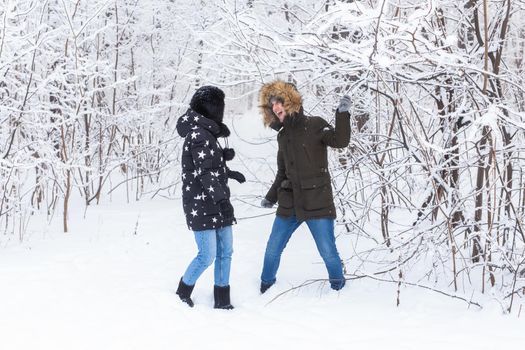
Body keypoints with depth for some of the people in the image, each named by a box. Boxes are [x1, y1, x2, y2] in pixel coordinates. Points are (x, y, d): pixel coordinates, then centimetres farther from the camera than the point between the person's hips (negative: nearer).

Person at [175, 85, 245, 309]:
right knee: (207, 256, -7)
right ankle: (182, 293, 13)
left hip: (215, 204, 10)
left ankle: (222, 300, 15)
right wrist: (221, 198, -32)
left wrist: (229, 172, 35)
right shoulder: (199, 135, -15)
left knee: (225, 252, 8)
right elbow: (205, 171, -24)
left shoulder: (205, 133, 15)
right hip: (201, 206, -10)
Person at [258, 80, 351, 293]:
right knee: (272, 250, 9)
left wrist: (342, 114, -27)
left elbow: (340, 141, -20)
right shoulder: (283, 136, 14)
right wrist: (271, 197, 20)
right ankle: (265, 288, 27)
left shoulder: (314, 125, -4)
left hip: (317, 203, -6)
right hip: (289, 204, 6)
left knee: (328, 251, -3)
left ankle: (338, 287, 19)